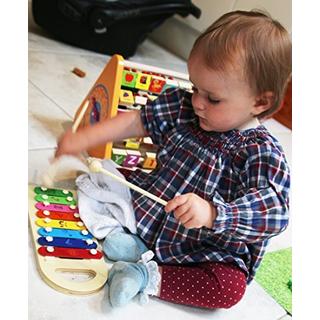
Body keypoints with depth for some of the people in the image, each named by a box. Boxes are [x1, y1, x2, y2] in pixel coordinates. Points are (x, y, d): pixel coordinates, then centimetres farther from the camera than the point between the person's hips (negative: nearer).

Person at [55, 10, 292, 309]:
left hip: (208, 249, -5)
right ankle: (132, 241, -11)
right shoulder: (183, 107, -6)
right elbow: (137, 121, -1)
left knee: (230, 287, -30)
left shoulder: (262, 153, -23)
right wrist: (82, 139, -8)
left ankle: (153, 278, -18)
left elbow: (273, 212, -33)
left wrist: (212, 214, -50)